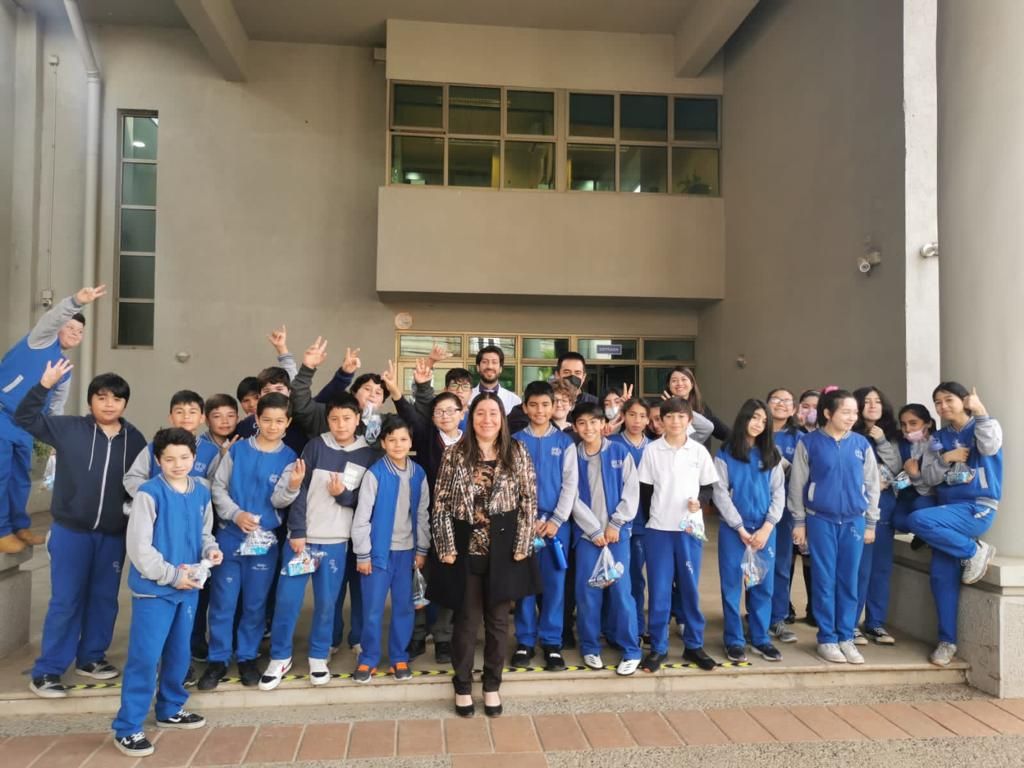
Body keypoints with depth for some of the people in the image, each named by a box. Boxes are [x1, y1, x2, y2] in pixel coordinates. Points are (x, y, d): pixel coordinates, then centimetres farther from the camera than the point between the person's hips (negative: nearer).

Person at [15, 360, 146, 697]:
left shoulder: (135, 439, -1)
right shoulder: (69, 429, -5)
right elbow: (24, 418, -6)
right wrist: (44, 386, -19)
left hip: (114, 535, 2)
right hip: (71, 531, -2)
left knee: (104, 599, 13)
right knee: (65, 601, 2)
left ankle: (91, 657, 31)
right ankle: (46, 670, 15)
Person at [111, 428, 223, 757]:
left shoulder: (201, 493, 3)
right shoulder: (149, 493, -15)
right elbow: (139, 548, -17)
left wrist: (210, 550, -7)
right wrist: (172, 575, -15)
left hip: (188, 588, 6)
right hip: (153, 589, -6)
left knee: (179, 654, 18)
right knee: (145, 658, -3)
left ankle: (170, 709, 35)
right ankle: (127, 728, 10)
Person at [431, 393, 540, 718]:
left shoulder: (517, 452, 0)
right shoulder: (455, 453, -1)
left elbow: (529, 500, -1)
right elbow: (441, 502, -1)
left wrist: (522, 545, -7)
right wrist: (447, 546, -7)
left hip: (504, 549, 1)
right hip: (466, 548, 0)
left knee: (498, 619, 10)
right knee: (467, 620, 8)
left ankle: (492, 685, 27)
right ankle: (462, 686, 25)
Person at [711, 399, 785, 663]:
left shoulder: (771, 455, 8)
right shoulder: (725, 454, 0)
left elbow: (779, 492, 4)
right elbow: (720, 494, -5)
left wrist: (767, 527, -8)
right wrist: (741, 529, -9)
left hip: (765, 528, 3)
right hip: (733, 529, -2)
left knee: (763, 585, 7)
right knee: (732, 586, 2)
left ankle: (761, 638, 20)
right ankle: (734, 641, 12)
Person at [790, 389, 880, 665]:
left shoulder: (861, 444, 3)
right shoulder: (810, 442, -4)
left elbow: (872, 484, 9)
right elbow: (797, 484, -1)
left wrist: (870, 523, 9)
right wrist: (799, 521, -1)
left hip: (854, 521, 3)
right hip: (820, 520, -2)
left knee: (849, 582, 8)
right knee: (825, 581, 3)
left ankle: (846, 638, 19)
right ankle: (827, 639, 13)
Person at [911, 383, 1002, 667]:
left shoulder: (984, 427, 2)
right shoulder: (939, 438, 13)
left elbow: (989, 447, -23)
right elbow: (928, 478, 7)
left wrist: (980, 411, -14)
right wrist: (944, 458, -10)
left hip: (978, 507, -5)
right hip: (948, 509, 5)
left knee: (919, 520, -29)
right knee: (941, 575, -4)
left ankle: (974, 552, -9)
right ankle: (947, 640, 6)